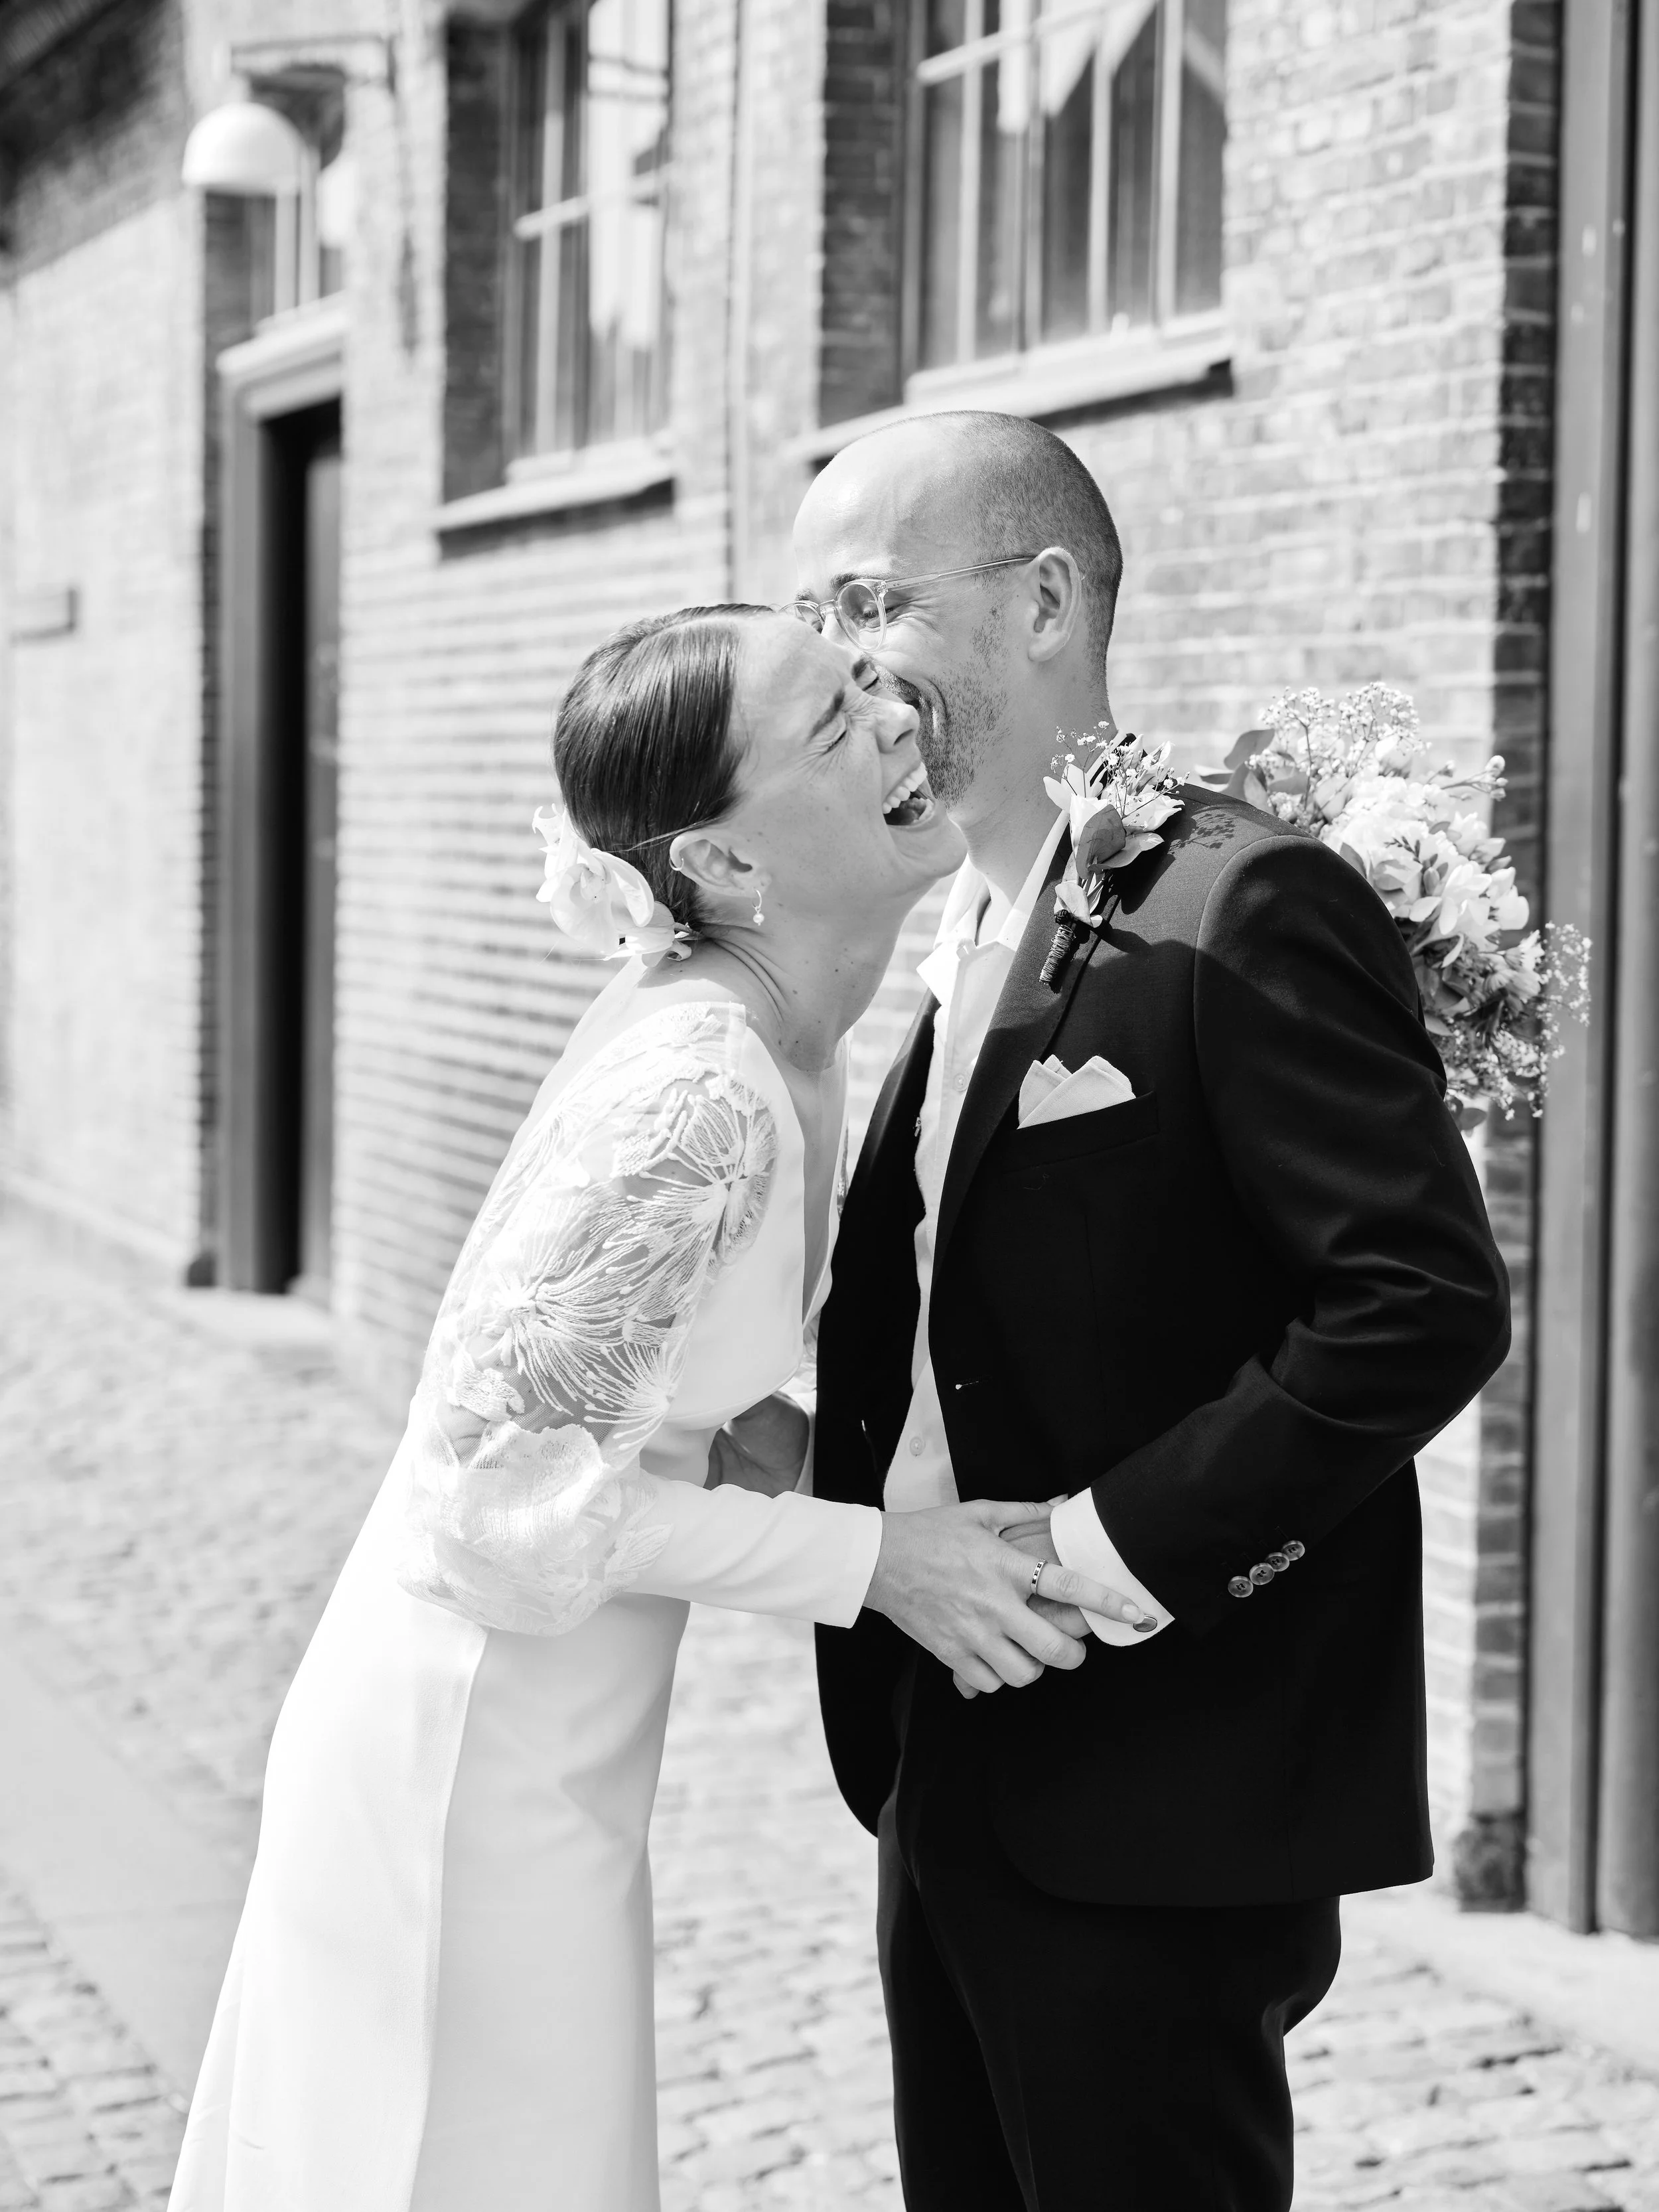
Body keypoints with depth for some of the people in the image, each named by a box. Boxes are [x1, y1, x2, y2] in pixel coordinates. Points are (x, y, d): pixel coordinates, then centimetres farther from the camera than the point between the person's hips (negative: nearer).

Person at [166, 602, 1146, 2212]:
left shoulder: (777, 1045, 2)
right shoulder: (704, 1096, -26)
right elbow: (495, 1474, -25)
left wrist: (909, 1480, 0)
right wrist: (874, 1556, -21)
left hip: (546, 1742, 9)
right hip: (471, 1765, -9)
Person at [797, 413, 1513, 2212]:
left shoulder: (1242, 910, -15)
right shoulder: (971, 935, 13)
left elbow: (1430, 1303, -21)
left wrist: (1111, 1547, -20)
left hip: (1152, 1808, -8)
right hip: (956, 1776, 8)